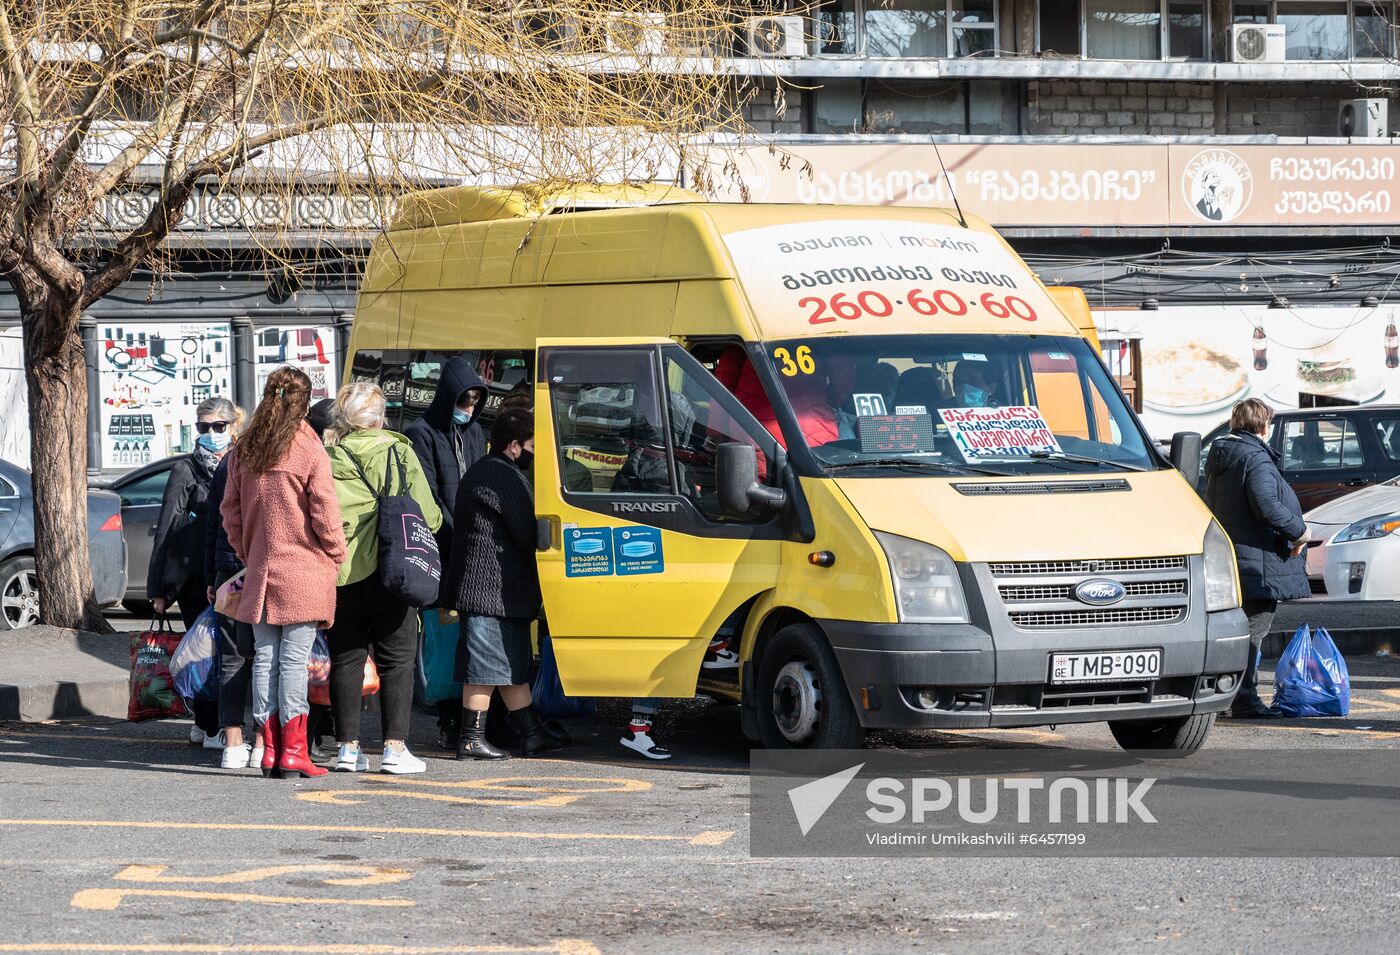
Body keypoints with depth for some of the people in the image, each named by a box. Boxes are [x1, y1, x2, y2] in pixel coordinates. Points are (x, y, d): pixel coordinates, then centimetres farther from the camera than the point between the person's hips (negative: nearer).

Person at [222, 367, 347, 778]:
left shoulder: (245, 450, 6)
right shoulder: (309, 449, -8)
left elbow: (230, 510, 11)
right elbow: (325, 513, -10)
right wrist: (336, 555, 5)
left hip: (260, 571, 4)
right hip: (305, 572, -4)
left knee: (265, 658, 7)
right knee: (294, 659, -4)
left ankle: (270, 750, 8)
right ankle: (293, 752, -4)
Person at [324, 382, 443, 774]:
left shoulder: (325, 456, 2)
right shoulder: (396, 453, -4)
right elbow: (427, 515, -3)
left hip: (336, 571, 3)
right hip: (383, 570, -3)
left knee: (345, 658, 10)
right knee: (397, 658, 4)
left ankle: (348, 746, 9)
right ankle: (395, 748, -2)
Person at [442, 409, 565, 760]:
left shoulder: (481, 471, 18)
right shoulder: (506, 478, -15)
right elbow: (528, 536, -16)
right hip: (495, 587, -11)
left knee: (513, 665, 15)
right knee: (486, 666, -6)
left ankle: (531, 733, 20)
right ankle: (472, 739, -3)